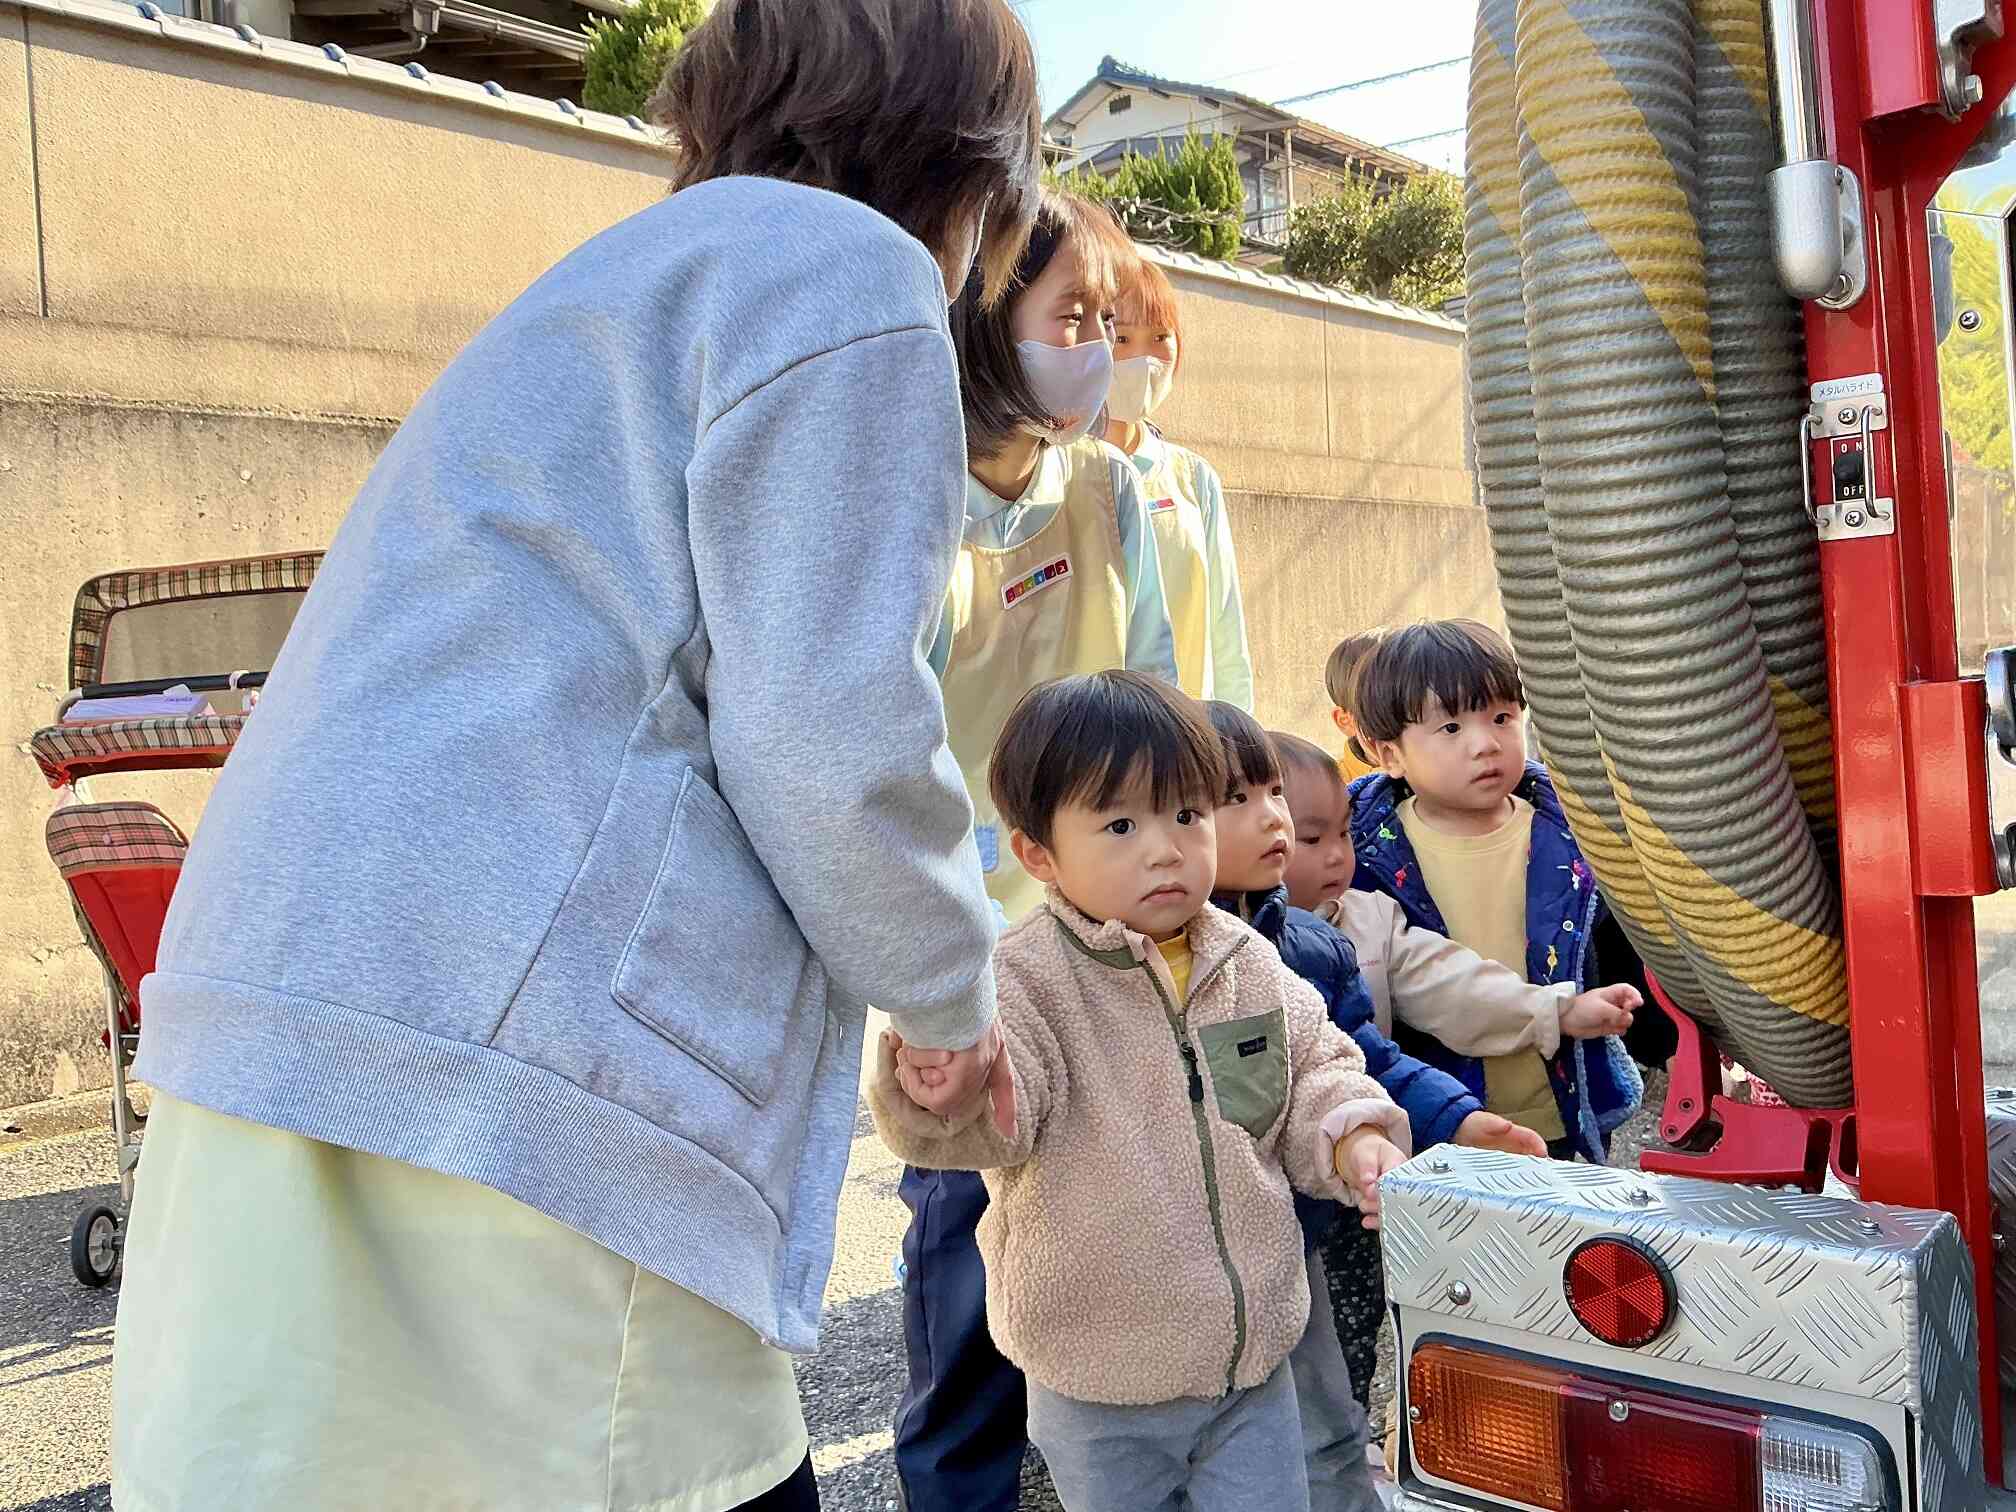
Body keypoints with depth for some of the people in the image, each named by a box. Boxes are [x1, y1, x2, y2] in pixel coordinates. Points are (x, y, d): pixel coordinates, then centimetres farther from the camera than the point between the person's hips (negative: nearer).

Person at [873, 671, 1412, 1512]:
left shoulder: (1249, 966, -2)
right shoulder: (1025, 981, -19)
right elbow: (994, 1120, -32)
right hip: (1099, 1387, -3)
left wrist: (1352, 1136, -8)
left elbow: (1314, 1067, 11)